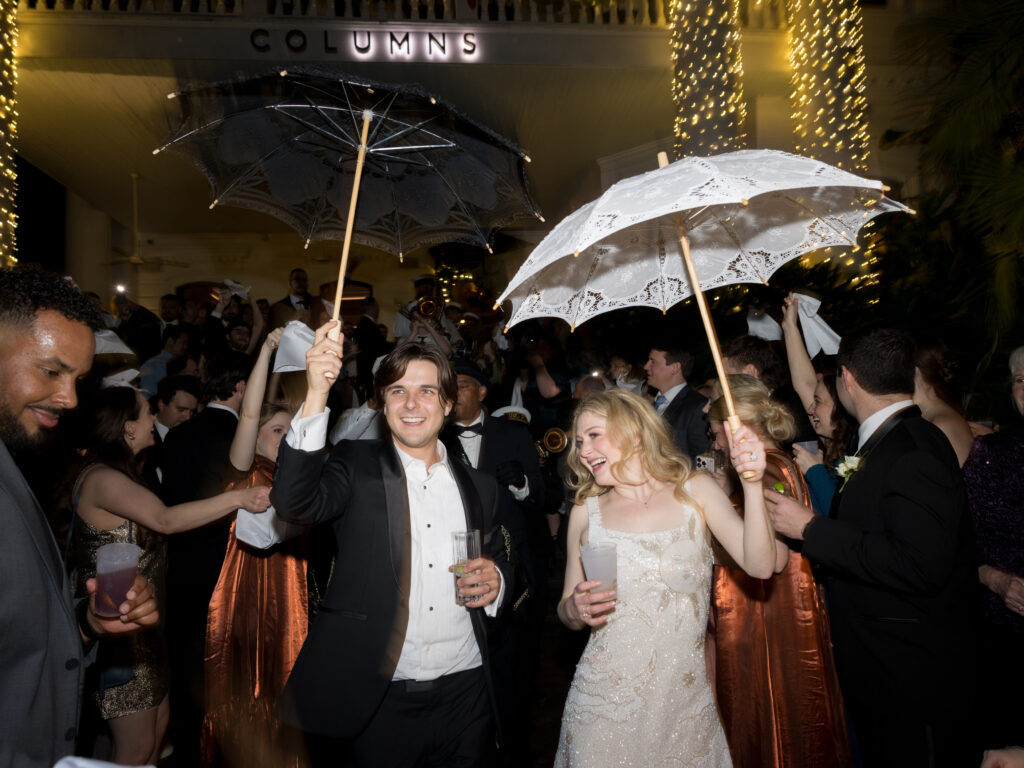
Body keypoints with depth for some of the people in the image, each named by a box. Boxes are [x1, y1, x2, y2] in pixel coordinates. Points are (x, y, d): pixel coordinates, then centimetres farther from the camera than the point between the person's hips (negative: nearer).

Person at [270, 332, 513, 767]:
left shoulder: (479, 487, 7)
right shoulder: (357, 466, -3)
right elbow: (294, 503, -21)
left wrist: (495, 581, -7)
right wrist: (317, 397, -30)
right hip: (377, 700, -2)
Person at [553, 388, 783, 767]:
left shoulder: (695, 490, -3)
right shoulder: (586, 512, -1)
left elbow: (760, 565, -14)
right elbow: (566, 609, 8)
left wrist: (751, 484, -25)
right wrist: (575, 609, -15)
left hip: (685, 703, 0)